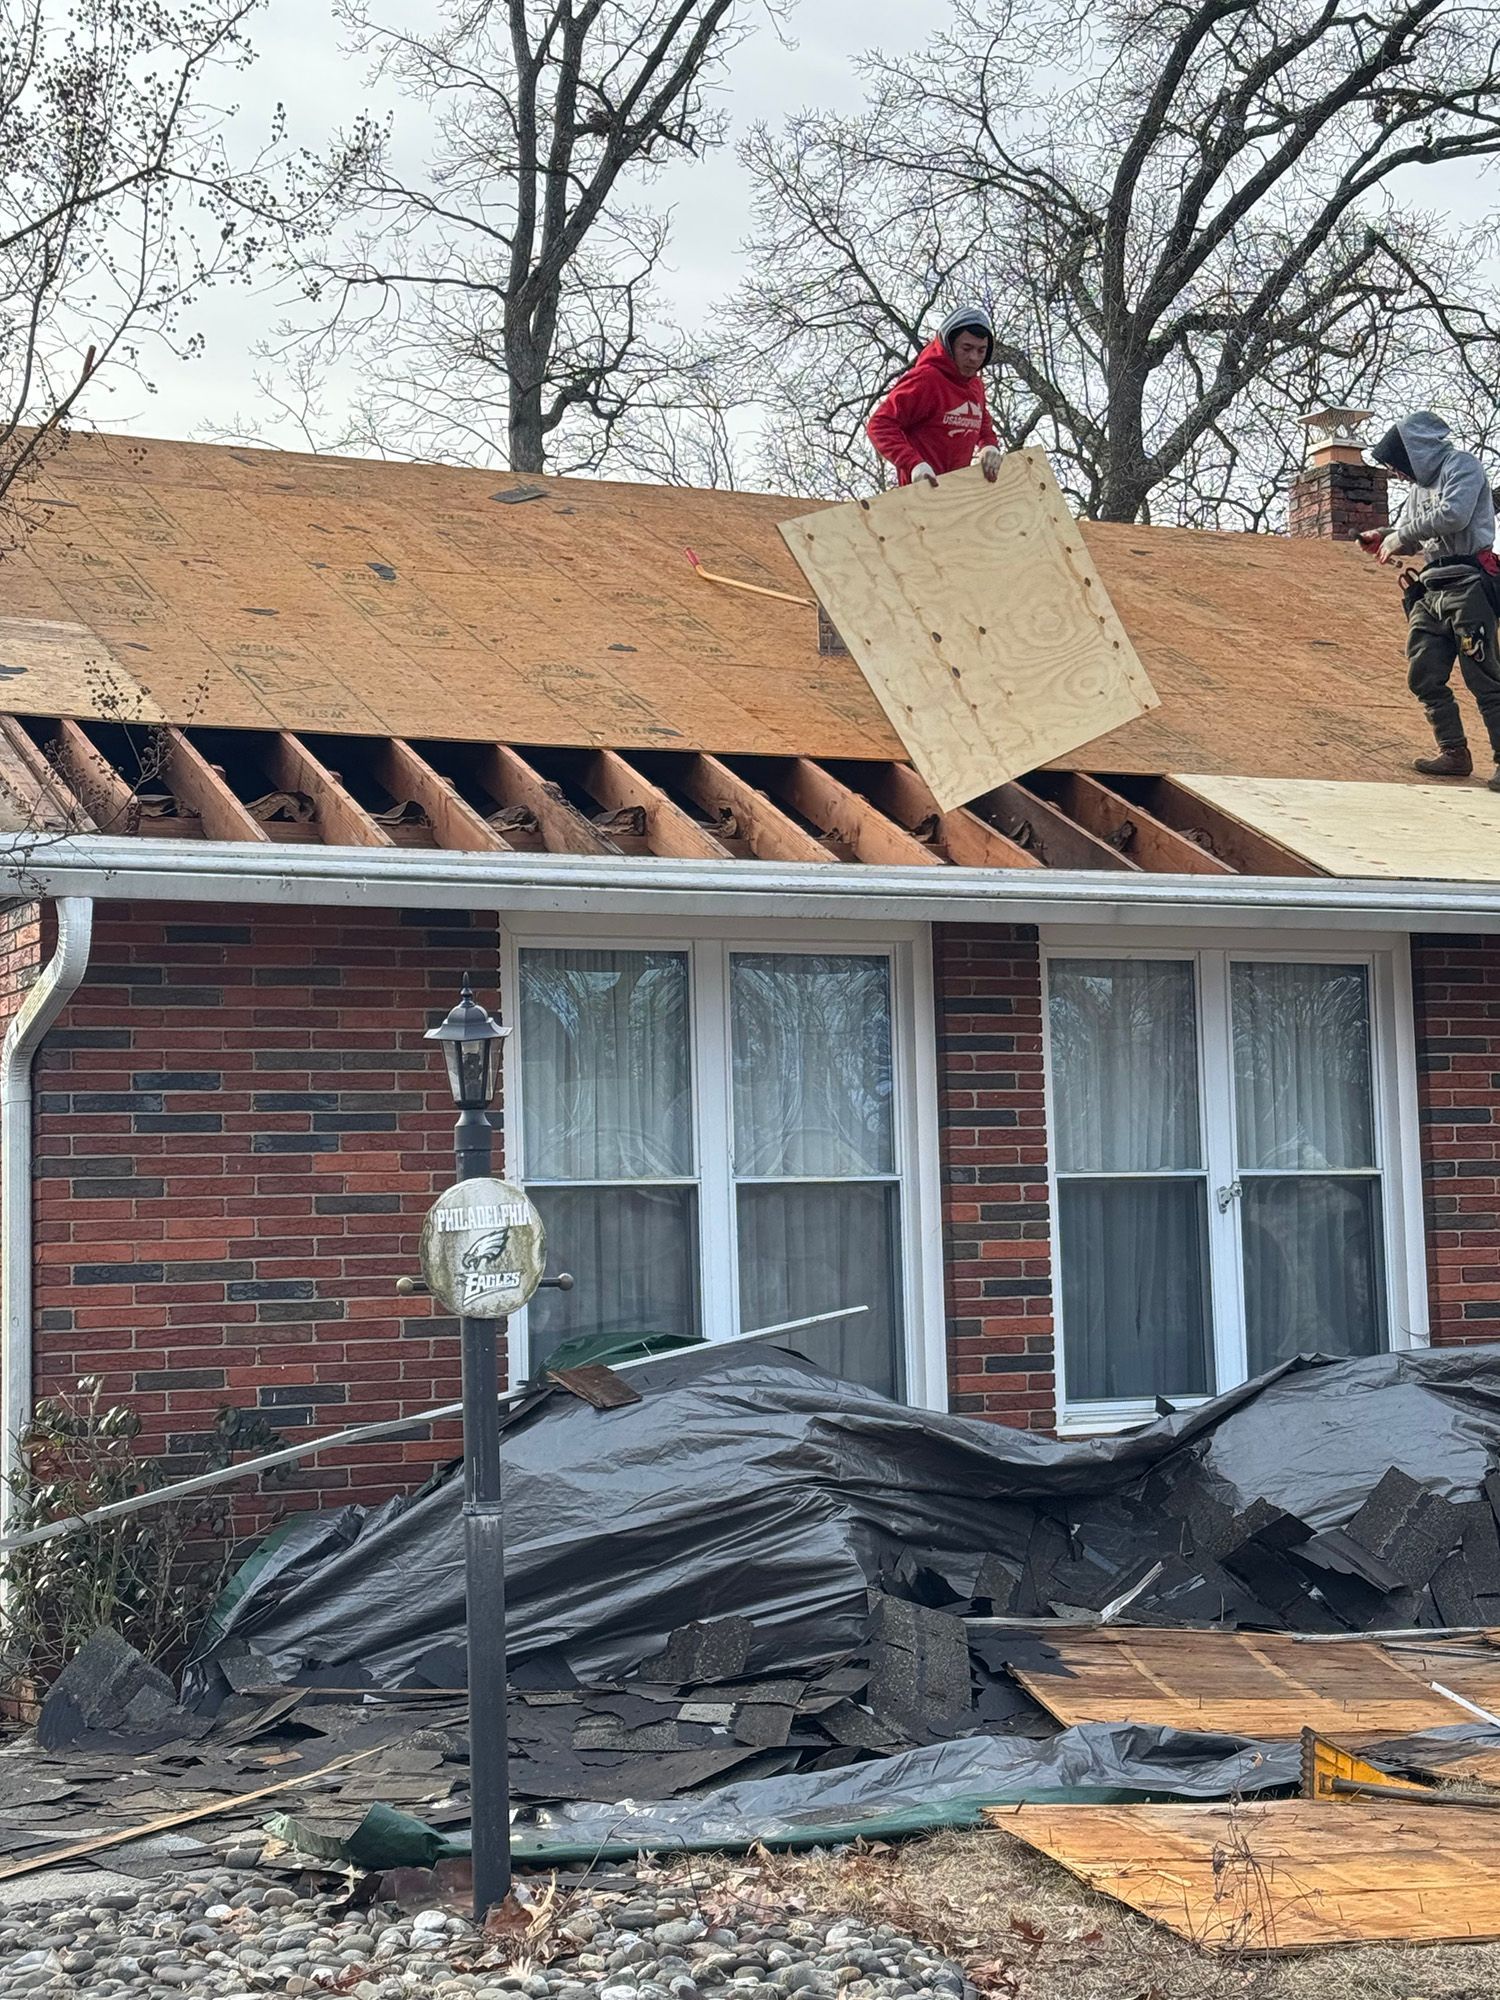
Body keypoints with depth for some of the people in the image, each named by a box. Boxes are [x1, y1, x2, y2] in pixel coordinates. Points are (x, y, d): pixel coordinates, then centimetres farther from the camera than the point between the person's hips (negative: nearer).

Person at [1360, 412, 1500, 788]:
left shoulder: (1462, 465, -4)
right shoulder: (1419, 484, 21)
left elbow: (1453, 515, -19)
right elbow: (1412, 536, 24)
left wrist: (1401, 536, -10)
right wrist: (1384, 538, 3)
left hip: (1466, 585, -9)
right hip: (1430, 591, 9)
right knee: (1424, 676, 5)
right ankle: (1454, 753, 13)